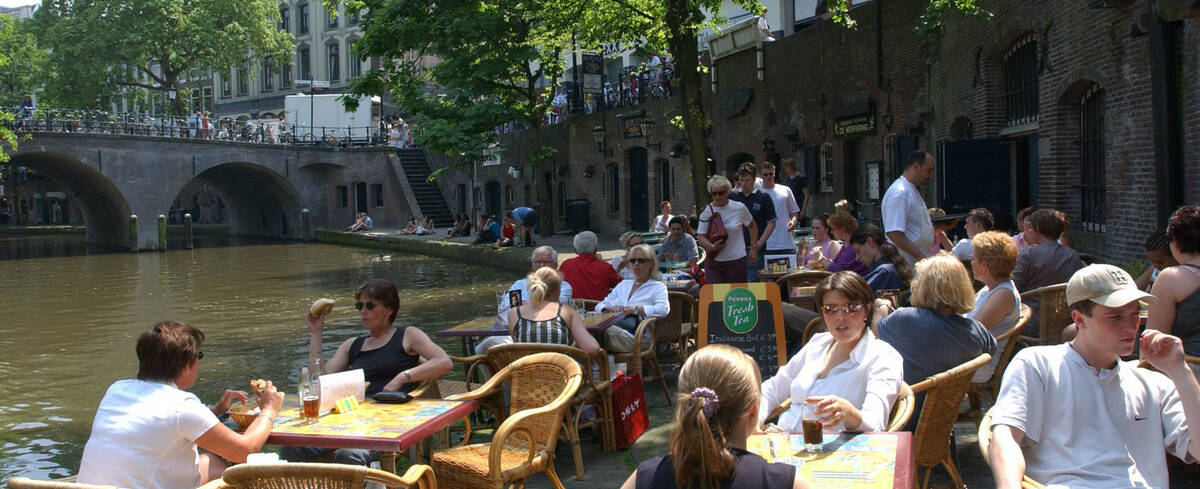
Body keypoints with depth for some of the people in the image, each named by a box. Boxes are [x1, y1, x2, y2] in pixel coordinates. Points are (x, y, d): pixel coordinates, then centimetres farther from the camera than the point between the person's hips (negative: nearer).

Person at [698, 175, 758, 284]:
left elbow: (752, 226, 14)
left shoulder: (739, 208, -1)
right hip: (713, 263, 1)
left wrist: (754, 248, 10)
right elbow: (701, 237, -1)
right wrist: (712, 247, -20)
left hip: (736, 261, -1)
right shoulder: (706, 211, 1)